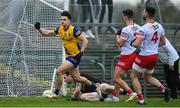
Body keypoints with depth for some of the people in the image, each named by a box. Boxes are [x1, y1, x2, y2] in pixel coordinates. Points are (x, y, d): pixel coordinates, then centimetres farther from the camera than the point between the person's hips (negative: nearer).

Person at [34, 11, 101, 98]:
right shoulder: (60, 29, 4)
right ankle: (95, 87, 32)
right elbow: (46, 33, 10)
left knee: (59, 71, -16)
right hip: (69, 56, 8)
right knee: (76, 78, 14)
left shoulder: (73, 30, -17)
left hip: (75, 56, -8)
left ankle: (56, 93, -3)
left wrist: (81, 52, -24)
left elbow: (85, 40, -16)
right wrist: (39, 28, -7)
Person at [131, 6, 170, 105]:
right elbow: (163, 42, 11)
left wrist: (133, 43, -5)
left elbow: (137, 44, -28)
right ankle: (163, 89, 1)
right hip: (154, 55, 7)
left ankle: (141, 99, 6)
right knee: (147, 77, 25)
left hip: (144, 57, -7)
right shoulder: (159, 27, 1)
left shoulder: (143, 29, -22)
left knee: (134, 76, 12)